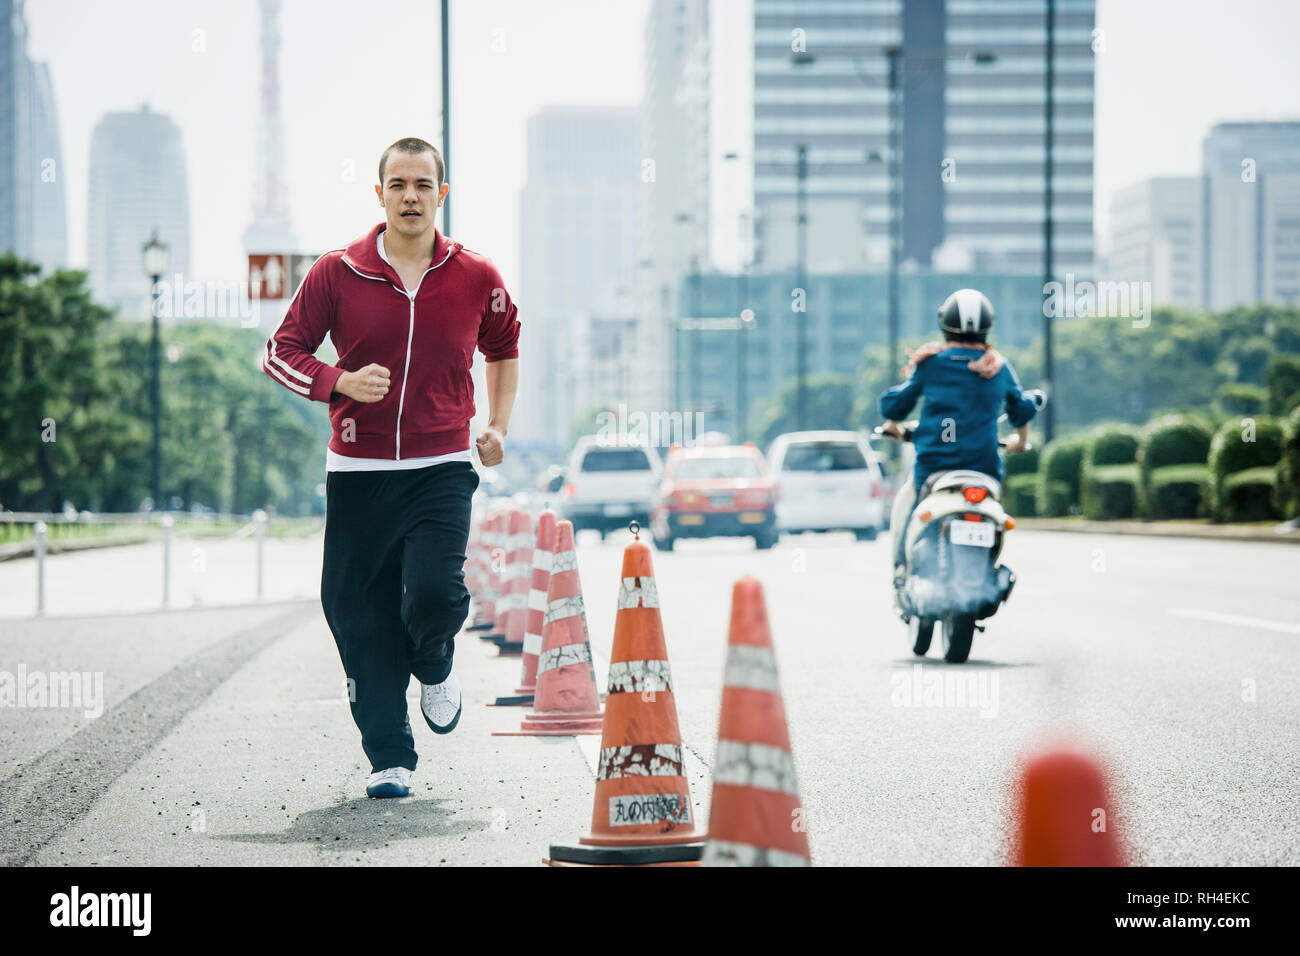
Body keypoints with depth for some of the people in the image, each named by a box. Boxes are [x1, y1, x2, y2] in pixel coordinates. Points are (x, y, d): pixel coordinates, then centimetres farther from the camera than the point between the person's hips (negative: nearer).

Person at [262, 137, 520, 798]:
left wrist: (497, 427, 13)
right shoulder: (337, 273, 0)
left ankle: (434, 670, 17)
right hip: (357, 471, 1)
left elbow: (505, 348, 23)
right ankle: (389, 757, 11)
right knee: (357, 612, -1)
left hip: (443, 467, 0)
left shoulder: (475, 278, 4)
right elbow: (281, 352, 6)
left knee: (434, 590, -19)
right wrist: (341, 382, -12)